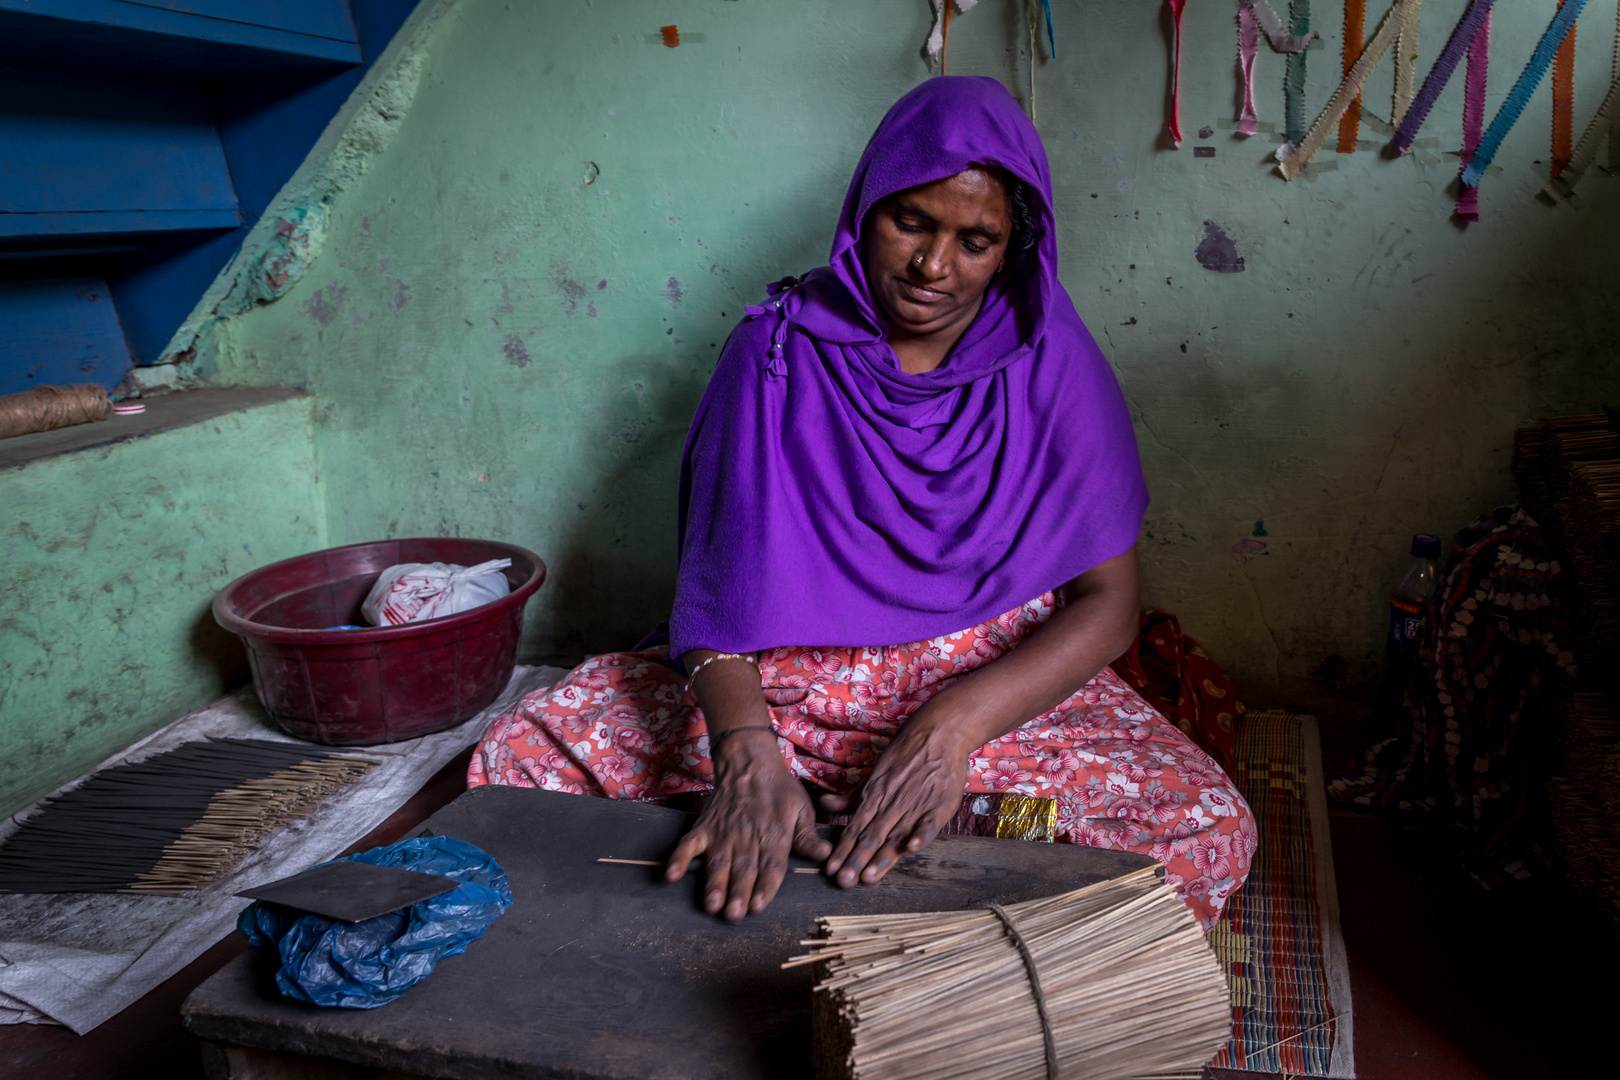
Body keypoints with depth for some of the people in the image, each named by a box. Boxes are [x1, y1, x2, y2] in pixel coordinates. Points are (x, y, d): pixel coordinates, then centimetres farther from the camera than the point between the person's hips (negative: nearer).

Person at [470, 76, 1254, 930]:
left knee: (1206, 829, -26)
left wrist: (953, 726, -25)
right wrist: (745, 750, -32)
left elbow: (1107, 601, -9)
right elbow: (719, 578, -13)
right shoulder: (778, 348, -5)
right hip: (788, 678, 0)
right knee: (522, 757, -14)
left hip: (1007, 677, 1)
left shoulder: (1050, 358, -5)